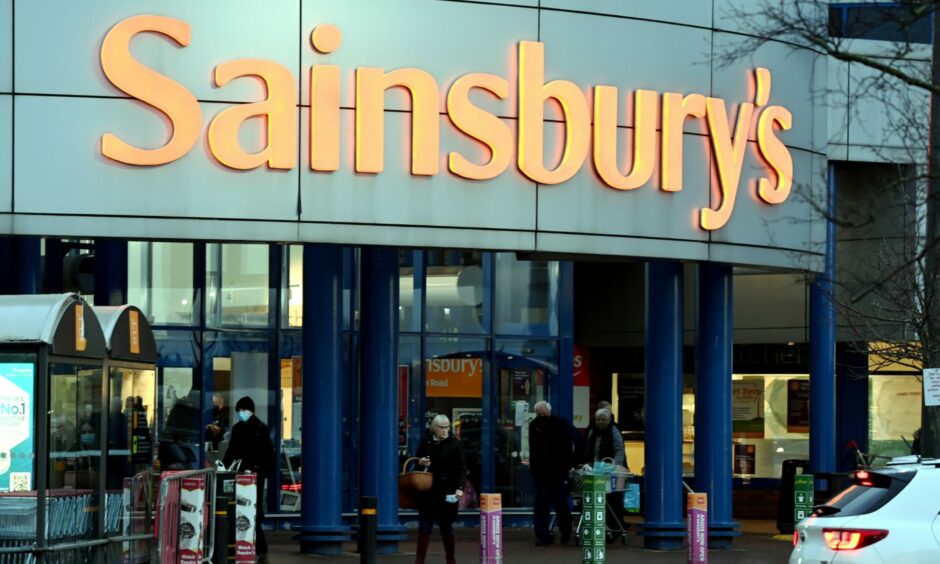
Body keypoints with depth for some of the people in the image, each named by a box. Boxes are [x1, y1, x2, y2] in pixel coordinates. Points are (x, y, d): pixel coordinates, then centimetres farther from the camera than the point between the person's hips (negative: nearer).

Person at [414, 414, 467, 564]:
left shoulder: (454, 444, -3)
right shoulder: (426, 442, 6)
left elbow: (462, 468, -6)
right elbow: (416, 460, 19)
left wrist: (460, 488, -17)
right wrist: (420, 462, -5)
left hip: (447, 491, -3)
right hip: (427, 490, 3)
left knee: (446, 526, 5)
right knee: (424, 525, 1)